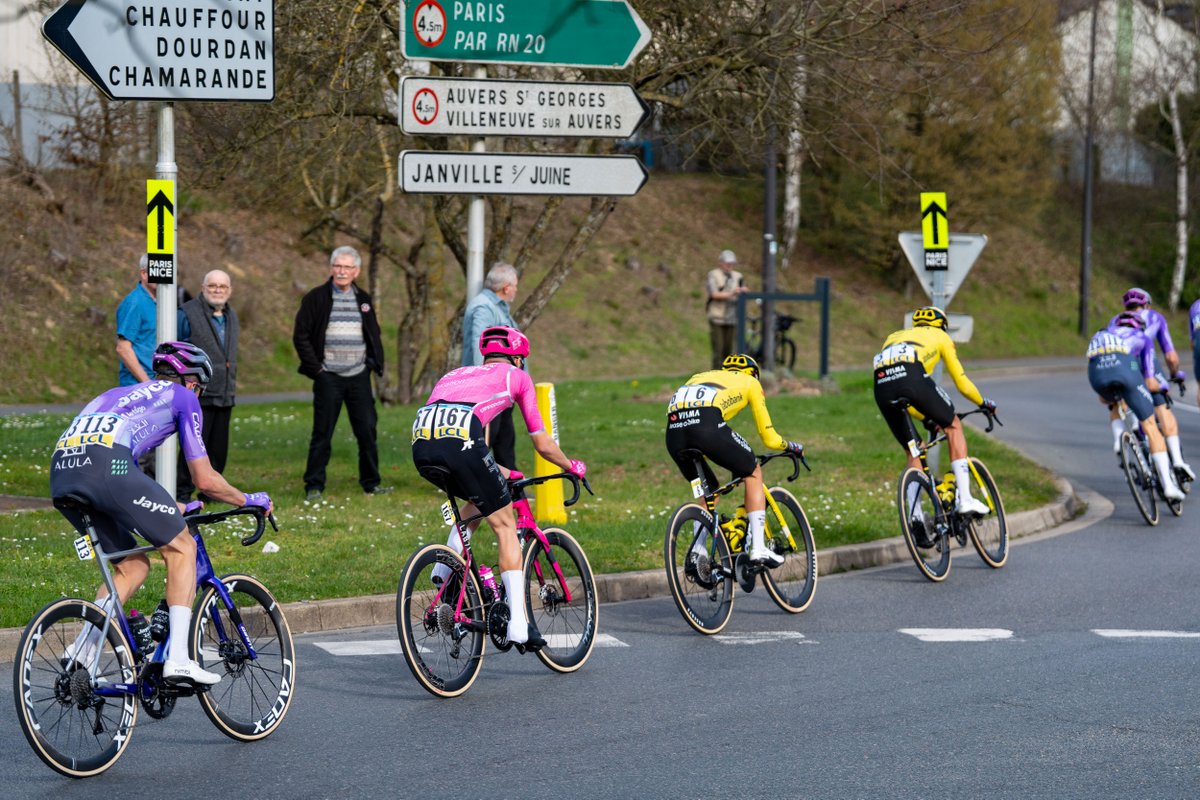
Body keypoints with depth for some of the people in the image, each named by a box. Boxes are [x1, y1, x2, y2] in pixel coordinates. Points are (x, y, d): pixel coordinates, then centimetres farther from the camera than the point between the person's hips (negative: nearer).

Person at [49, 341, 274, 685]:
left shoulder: (119, 394, 39)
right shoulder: (182, 397, 21)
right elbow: (205, 480, 19)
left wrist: (173, 510, 52)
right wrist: (250, 500, 35)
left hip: (61, 475, 7)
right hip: (105, 463, -7)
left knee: (133, 565, 21)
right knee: (181, 547, 10)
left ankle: (80, 653, 6)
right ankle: (178, 660, 0)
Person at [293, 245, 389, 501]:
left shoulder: (364, 300, 12)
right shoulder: (316, 298, -2)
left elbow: (374, 335, 22)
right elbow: (301, 336, -2)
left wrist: (376, 363, 9)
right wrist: (314, 367, -8)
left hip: (359, 377, 4)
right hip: (328, 377, -4)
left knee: (367, 431, 3)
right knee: (322, 434, -1)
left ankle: (371, 483, 12)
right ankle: (313, 486, 4)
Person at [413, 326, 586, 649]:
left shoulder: (456, 374, 38)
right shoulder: (516, 377, 25)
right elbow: (543, 444, 27)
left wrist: (501, 473, 54)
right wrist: (571, 466, 46)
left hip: (422, 446, 5)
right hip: (460, 443, -5)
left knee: (480, 500, 33)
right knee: (505, 526, 10)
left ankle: (445, 571, 19)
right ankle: (518, 623, 3)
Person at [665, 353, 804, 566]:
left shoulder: (700, 376, 41)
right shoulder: (750, 382, 28)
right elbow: (769, 438, 28)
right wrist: (792, 447, 49)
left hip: (674, 434, 5)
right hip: (708, 427, -5)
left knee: (709, 491, 28)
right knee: (753, 473, 19)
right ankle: (758, 548, 11)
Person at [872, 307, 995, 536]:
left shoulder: (894, 336, 41)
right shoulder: (940, 336, 29)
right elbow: (962, 383, 30)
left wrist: (926, 418, 49)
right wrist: (984, 403, 48)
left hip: (882, 387, 4)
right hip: (913, 378, -4)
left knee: (913, 452, 21)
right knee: (953, 426, 20)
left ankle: (915, 520, 11)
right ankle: (964, 498, 10)